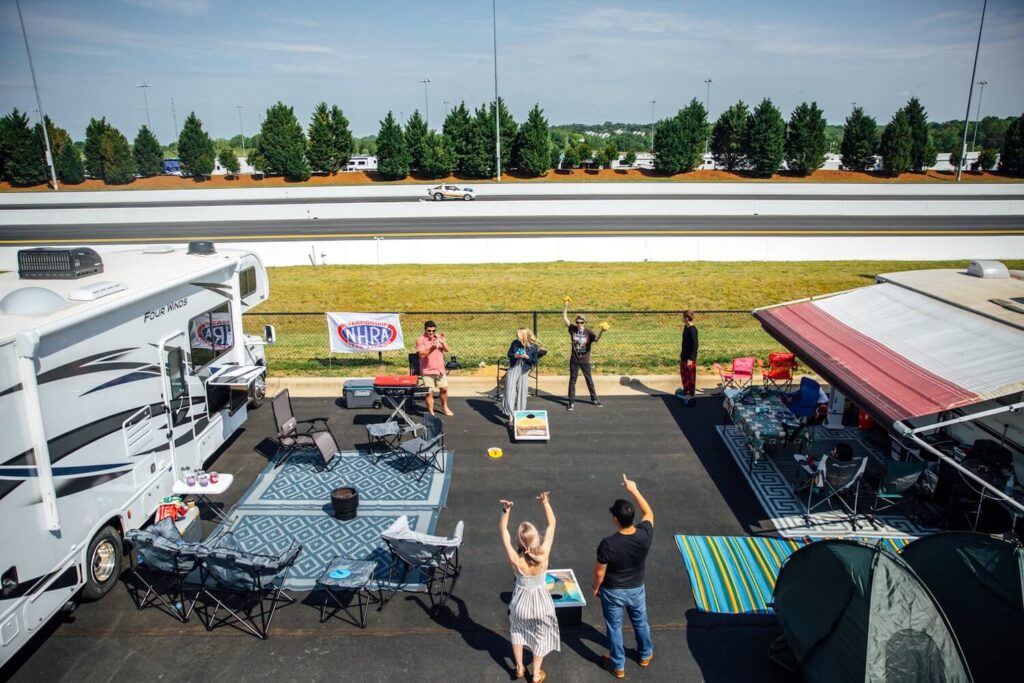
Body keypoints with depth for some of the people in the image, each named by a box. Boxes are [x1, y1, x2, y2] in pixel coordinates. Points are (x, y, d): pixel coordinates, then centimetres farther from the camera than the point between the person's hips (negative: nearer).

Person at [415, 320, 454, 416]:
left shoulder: (439, 337, 6)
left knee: (444, 389, 17)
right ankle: (431, 412, 7)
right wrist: (432, 348, -35)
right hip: (427, 371, -5)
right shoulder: (421, 340, -8)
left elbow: (448, 350, -1)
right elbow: (422, 354, -20)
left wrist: (443, 342, -20)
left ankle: (444, 407, 38)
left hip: (440, 369, 5)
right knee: (429, 392, -3)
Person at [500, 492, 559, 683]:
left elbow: (503, 531, -19)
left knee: (517, 632, 30)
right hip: (540, 601, 0)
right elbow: (552, 524, -19)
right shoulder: (544, 554, -29)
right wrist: (546, 503, -16)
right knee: (540, 636, 25)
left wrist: (506, 511, -27)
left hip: (521, 601, 0)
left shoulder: (515, 559, -29)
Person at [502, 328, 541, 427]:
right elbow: (509, 354, 7)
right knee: (510, 392, -6)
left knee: (522, 393, 8)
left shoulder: (533, 346, -9)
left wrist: (527, 357, -22)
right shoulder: (515, 343, -5)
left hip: (524, 371, -1)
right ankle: (510, 415, -1)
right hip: (513, 369, 1)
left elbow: (535, 361, -4)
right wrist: (514, 355, -15)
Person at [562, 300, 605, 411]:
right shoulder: (572, 329, -5)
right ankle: (571, 401, 14)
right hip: (574, 360, 1)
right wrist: (566, 305, -19)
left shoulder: (588, 332, -10)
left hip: (585, 361, -1)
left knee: (589, 380, 11)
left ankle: (594, 399, 27)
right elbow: (564, 318, -9)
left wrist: (601, 331, -46)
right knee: (572, 380, 6)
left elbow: (596, 339, -27)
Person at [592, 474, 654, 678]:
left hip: (612, 592, -3)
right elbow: (649, 513, -2)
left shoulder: (608, 544, -33)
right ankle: (645, 655, 52)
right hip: (636, 589, 3)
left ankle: (618, 666, 38)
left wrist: (596, 587, 1)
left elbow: (599, 572, -20)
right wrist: (634, 490, -2)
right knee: (640, 622, 28)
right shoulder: (645, 535, -24)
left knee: (614, 628, 20)